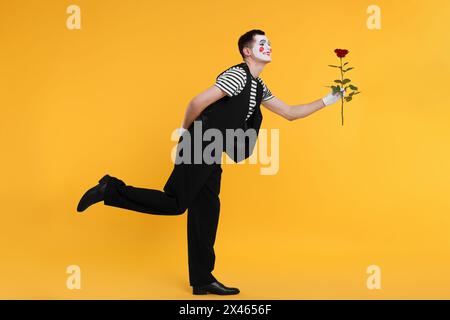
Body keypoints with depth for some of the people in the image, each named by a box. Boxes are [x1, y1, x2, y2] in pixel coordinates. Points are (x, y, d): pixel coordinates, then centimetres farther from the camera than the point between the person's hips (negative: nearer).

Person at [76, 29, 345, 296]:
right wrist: (185, 130, -4)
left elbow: (289, 113, 20)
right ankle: (111, 189, 3)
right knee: (175, 204, -9)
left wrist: (327, 101, 16)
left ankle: (202, 280, 13)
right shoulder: (238, 75, -12)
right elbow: (198, 101, -18)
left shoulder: (259, 87, 17)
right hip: (199, 146, -9)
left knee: (206, 212, 8)